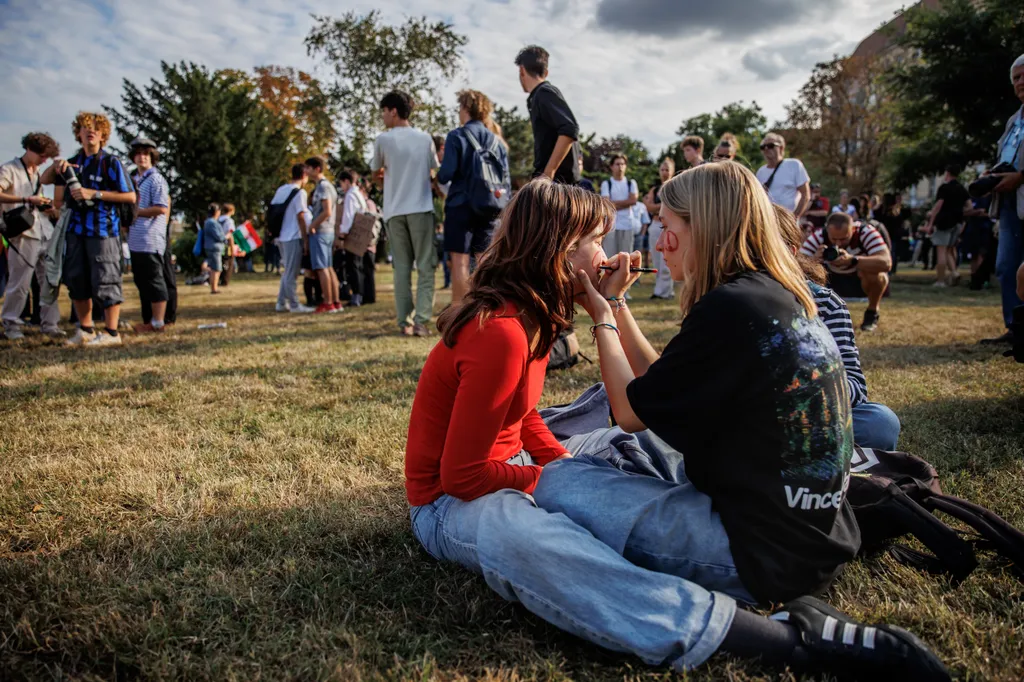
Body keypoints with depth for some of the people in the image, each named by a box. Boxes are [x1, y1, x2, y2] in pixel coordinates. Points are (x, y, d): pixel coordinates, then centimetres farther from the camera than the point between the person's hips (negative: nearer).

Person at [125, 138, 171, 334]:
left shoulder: (156, 179, -6)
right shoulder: (133, 180, 19)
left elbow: (162, 208, -17)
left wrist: (136, 212, -13)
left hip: (151, 241, -9)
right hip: (135, 240, 9)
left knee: (154, 281, -5)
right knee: (142, 282, 13)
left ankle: (157, 323, 0)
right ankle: (148, 321, 21)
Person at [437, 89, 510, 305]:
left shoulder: (457, 136, -6)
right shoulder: (496, 139, 8)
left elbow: (446, 174, -12)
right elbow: (505, 176, 8)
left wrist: (439, 178, 10)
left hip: (460, 204, -5)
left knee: (460, 261, -2)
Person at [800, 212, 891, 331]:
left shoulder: (866, 232, -31)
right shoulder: (819, 236, -25)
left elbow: (886, 263, -43)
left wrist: (851, 260, -57)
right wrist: (813, 260, -54)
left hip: (864, 281, -2)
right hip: (836, 280, 2)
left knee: (874, 272, -36)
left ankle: (872, 312, -8)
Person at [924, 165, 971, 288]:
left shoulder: (944, 187, -9)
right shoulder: (962, 189, 12)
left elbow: (938, 205, -15)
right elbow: (969, 207, 10)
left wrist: (930, 223, -14)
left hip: (944, 221, -7)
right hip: (958, 222, 7)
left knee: (941, 250, -6)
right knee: (950, 249, 18)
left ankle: (940, 280, -8)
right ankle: (953, 272, -2)